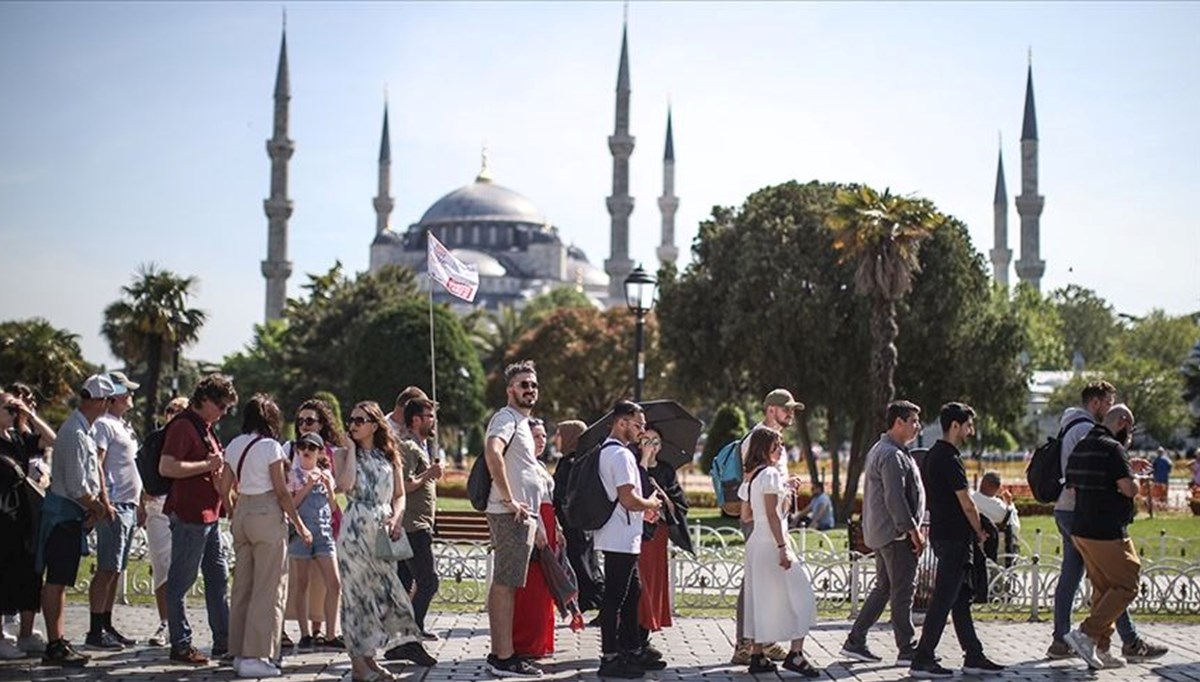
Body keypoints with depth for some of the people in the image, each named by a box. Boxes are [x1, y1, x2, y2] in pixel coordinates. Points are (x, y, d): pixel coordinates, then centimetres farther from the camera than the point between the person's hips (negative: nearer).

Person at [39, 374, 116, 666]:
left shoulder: (83, 430, 12)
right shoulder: (75, 434, -20)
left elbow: (93, 469, 19)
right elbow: (77, 488, -22)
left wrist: (102, 502, 9)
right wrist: (98, 507, -5)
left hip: (71, 513, 10)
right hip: (64, 514, -10)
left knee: (60, 581, 14)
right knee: (56, 581, -6)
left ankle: (58, 642, 20)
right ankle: (54, 647, -3)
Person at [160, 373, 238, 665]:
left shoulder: (206, 428, 18)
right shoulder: (183, 426, -12)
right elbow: (166, 467, -23)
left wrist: (220, 466, 12)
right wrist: (207, 465, -19)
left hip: (209, 515, 10)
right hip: (189, 516, -10)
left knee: (218, 578, 12)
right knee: (181, 581, -2)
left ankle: (223, 641, 17)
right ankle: (181, 645, 3)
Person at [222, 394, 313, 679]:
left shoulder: (234, 446, 8)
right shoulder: (270, 447, -11)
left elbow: (224, 486, 10)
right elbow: (281, 491, -11)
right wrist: (299, 524, -4)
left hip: (241, 514, 7)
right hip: (267, 515, -7)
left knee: (242, 586, 13)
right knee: (268, 589, -2)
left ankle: (239, 652, 18)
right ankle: (256, 657, -3)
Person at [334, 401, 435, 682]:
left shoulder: (390, 457, 12)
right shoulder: (344, 455, 4)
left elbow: (399, 495, 12)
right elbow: (345, 485, -15)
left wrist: (396, 517, -7)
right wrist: (351, 450, -6)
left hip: (384, 530, 3)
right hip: (355, 529, -3)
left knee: (382, 589, 1)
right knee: (358, 592, -4)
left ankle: (367, 658, 10)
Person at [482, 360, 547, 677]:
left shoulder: (522, 422, 24)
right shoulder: (506, 418, -8)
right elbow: (492, 452, -29)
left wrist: (536, 525, 26)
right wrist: (509, 499, -26)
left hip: (521, 516, 10)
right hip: (511, 516, -10)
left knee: (503, 585, 11)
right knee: (505, 585, -9)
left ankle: (499, 654, 16)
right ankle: (505, 658, -10)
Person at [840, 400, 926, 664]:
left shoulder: (880, 449, 18)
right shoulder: (892, 455, -16)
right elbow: (895, 499, -23)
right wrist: (913, 531, -19)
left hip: (880, 532, 11)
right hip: (896, 533, -11)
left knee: (883, 588, 14)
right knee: (903, 590, -4)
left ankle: (855, 642, 14)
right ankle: (907, 649, 1)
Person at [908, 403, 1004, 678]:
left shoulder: (932, 455, 13)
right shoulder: (949, 459, -17)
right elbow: (966, 504, -16)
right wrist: (980, 532, 0)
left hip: (942, 533, 10)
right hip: (954, 538, -10)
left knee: (962, 598, 13)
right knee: (943, 600, -6)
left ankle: (974, 657, 18)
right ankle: (922, 661, -4)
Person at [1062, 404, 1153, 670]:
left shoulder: (1081, 446, 13)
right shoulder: (1113, 449, -16)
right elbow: (1129, 489, -22)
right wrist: (1133, 480, 3)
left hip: (1081, 531, 9)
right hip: (1107, 534, -9)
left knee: (1103, 588, 16)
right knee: (1126, 586, -1)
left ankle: (1100, 648, 14)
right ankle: (1085, 633, -10)